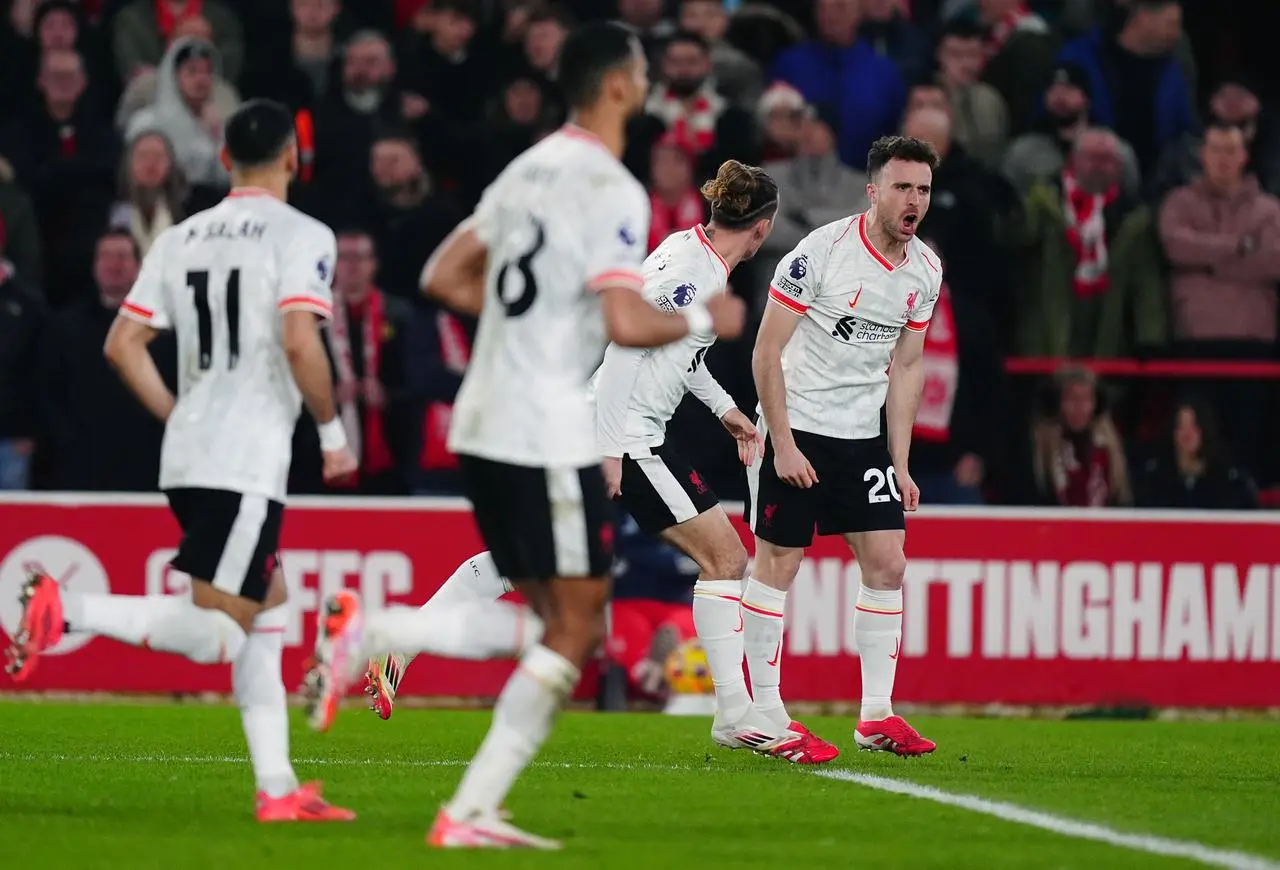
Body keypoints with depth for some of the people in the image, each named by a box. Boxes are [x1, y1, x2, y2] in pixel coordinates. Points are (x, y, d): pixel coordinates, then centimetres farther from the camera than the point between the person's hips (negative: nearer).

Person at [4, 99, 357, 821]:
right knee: (213, 635, -9)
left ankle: (278, 789, 14)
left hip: (188, 460, 8)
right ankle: (65, 610, -25)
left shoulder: (180, 238, 13)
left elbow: (123, 344, 11)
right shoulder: (302, 235, -6)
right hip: (248, 464, -8)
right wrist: (334, 434, -6)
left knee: (269, 611, 17)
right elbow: (300, 343, -19)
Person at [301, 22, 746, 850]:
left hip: (485, 424, 9)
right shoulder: (612, 191, -13)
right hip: (550, 434, -9)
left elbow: (443, 277, 18)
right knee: (574, 629, 0)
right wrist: (704, 319, -3)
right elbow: (627, 324, -21)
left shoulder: (532, 168, 13)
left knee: (546, 620, 16)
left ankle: (367, 631, 1)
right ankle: (471, 812, -4)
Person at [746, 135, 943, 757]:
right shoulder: (820, 251, -16)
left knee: (887, 563, -1)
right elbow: (766, 353, -13)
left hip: (862, 435, 6)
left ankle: (876, 716, 5)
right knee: (777, 563, -2)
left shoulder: (925, 270, 3)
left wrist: (899, 462, 8)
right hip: (796, 428, -6)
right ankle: (765, 715, 4)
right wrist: (783, 445, -16)